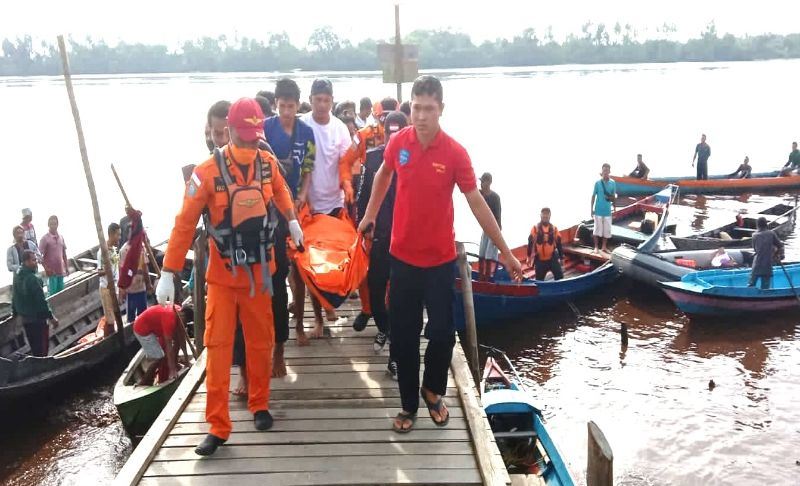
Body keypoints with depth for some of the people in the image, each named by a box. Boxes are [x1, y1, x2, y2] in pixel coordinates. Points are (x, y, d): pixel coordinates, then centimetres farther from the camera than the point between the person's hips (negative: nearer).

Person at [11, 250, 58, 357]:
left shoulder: (17, 276, 4)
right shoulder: (32, 279, -24)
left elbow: (14, 297, 15)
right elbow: (41, 300, -24)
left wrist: (15, 312, 28)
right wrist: (51, 317, -18)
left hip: (25, 318, 9)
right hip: (37, 318, -9)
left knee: (34, 346, 20)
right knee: (42, 347, 1)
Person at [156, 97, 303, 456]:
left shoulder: (268, 162, -4)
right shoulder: (207, 172, -16)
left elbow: (280, 190, 20)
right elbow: (185, 223, -16)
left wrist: (291, 220, 16)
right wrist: (168, 273, -18)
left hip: (258, 271, 3)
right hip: (222, 274, -3)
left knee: (260, 341, 12)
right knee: (218, 345, -2)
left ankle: (259, 404, 32)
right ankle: (217, 426, 6)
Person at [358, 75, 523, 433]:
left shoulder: (455, 153, -14)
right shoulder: (398, 143, -6)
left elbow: (477, 203, -9)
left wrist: (505, 252, -8)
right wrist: (370, 214, 20)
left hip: (440, 259, -2)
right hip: (402, 256, 2)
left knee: (442, 332, 6)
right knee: (403, 335, 9)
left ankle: (433, 391, 33)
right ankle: (409, 403, 27)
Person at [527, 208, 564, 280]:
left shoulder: (554, 228, 2)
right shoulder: (535, 229, -5)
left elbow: (559, 244, 7)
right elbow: (530, 244, -2)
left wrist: (561, 258, 8)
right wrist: (529, 258, -1)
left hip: (552, 258, 1)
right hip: (540, 260, -1)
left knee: (559, 277, -1)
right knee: (539, 280, 8)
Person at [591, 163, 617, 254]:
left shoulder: (613, 183, 1)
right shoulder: (597, 183, -5)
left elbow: (614, 197, 11)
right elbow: (593, 196, 0)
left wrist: (612, 198, -11)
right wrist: (592, 209, -2)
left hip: (607, 210, 2)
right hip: (598, 210, -2)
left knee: (607, 229, 7)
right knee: (597, 229, 1)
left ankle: (604, 247, 20)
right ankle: (596, 247, 11)